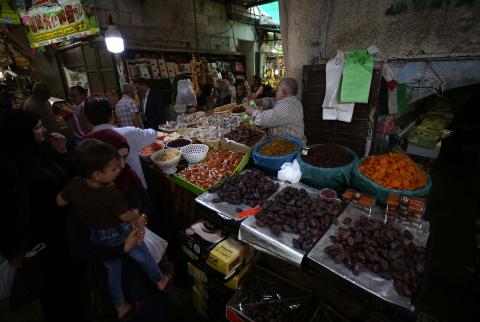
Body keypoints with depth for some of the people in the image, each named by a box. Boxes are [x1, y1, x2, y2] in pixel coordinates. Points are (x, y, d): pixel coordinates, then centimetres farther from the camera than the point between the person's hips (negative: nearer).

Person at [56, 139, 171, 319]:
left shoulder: (73, 185, -18)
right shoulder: (112, 194, -35)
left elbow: (60, 202, 4)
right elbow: (127, 217, -19)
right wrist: (137, 215, 0)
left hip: (97, 239, 6)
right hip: (120, 236, -5)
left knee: (113, 271, 26)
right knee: (144, 257, 22)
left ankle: (120, 306, 45)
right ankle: (160, 281, 46)